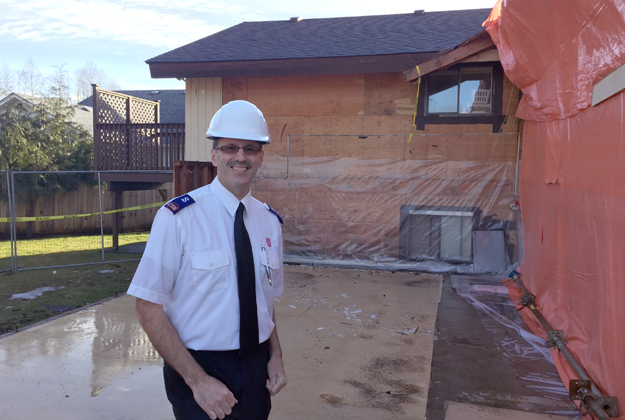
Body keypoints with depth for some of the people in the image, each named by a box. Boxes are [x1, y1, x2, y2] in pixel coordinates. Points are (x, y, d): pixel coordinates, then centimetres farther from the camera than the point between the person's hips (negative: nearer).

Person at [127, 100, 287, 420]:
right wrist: (198, 380, -18)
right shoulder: (177, 217, -16)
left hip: (256, 368, 5)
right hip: (197, 368, -5)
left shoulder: (270, 221, 0)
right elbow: (148, 307, -15)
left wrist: (275, 356, -3)